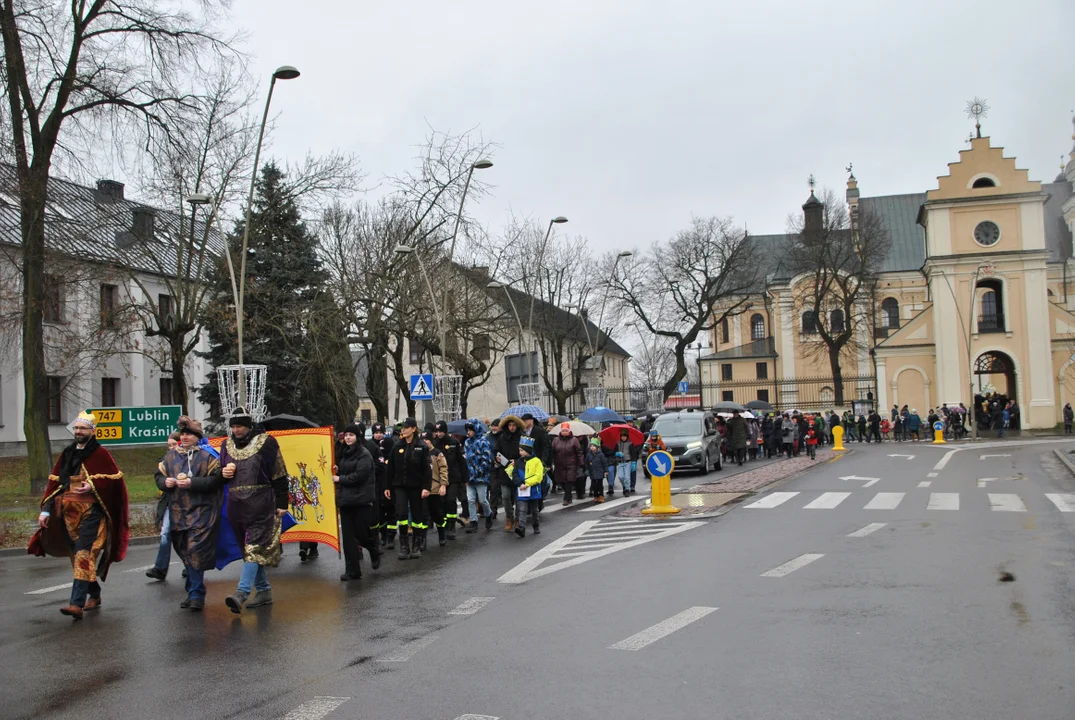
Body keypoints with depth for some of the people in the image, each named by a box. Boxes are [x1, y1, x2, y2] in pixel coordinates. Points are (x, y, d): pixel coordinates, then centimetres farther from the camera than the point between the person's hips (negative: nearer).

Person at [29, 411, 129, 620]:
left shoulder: (100, 454, -3)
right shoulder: (67, 454, 13)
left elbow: (115, 480, -6)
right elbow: (54, 483, 12)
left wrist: (93, 487, -19)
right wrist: (46, 510, 5)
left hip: (91, 512, -6)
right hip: (69, 513, 6)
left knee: (84, 555, -15)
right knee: (79, 556, 12)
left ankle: (77, 603, -22)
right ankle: (94, 596, 26)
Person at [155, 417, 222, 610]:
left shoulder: (207, 455, -4)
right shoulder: (171, 456, 13)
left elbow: (216, 479, -12)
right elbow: (158, 475, 19)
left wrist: (192, 483, -18)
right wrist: (165, 482, -3)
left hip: (201, 512, -6)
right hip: (177, 512, 6)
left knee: (195, 552, -12)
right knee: (185, 553, 12)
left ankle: (196, 594, -7)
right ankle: (194, 592, 22)